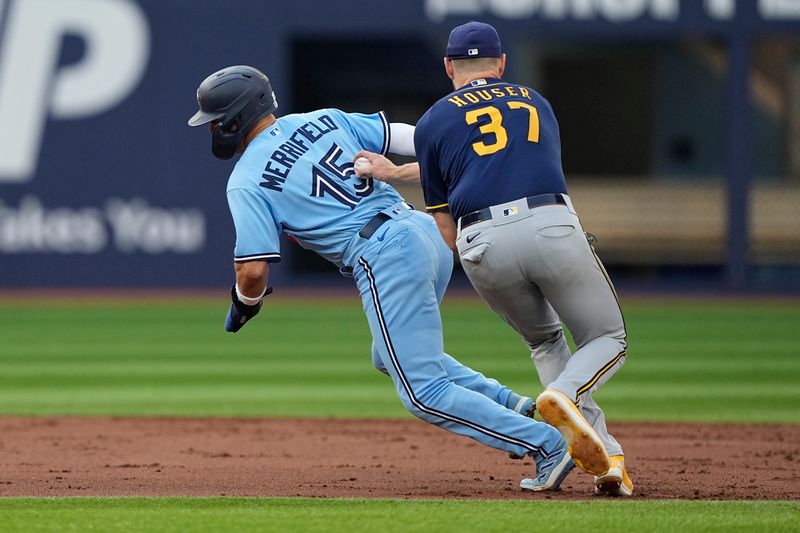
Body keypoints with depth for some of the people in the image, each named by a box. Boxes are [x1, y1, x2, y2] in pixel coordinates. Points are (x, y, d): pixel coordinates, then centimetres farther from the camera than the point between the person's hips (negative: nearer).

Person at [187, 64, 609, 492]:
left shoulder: (246, 182, -1)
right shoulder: (323, 120, 16)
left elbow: (254, 271, -7)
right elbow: (411, 138, 10)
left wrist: (245, 302, 16)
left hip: (385, 260, -8)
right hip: (427, 230, 8)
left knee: (424, 395, -2)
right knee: (391, 357, 28)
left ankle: (548, 445, -10)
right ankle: (514, 408, 18)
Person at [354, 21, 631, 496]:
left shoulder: (435, 122, 18)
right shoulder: (535, 102, 26)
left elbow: (446, 231, 16)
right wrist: (398, 173, 36)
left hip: (482, 243, 0)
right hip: (552, 226, 0)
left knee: (544, 339, 24)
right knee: (609, 340, 15)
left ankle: (605, 456, 9)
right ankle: (564, 394, -20)